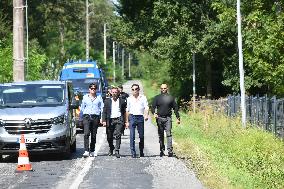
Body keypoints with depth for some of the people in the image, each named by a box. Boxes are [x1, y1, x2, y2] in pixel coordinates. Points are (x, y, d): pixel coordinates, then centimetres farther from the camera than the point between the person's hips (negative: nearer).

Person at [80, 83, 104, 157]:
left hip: (95, 117, 1)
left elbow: (102, 108, 7)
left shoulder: (99, 98, 10)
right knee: (86, 133, -16)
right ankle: (86, 151, -23)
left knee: (93, 135, 4)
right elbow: (82, 108, 20)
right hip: (87, 117, -1)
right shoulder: (85, 97, 11)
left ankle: (92, 151, 14)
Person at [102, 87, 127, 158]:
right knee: (109, 136, 8)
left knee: (118, 135, -14)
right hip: (110, 120, 2)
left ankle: (117, 151, -14)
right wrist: (104, 121, -5)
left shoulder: (122, 101, 9)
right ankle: (111, 148, 33)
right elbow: (104, 111, 6)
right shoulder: (107, 101, 10)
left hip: (119, 120, -2)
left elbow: (124, 112, 10)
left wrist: (125, 121, 4)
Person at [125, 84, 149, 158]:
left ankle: (141, 151, 17)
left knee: (141, 135, 4)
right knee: (132, 136, -7)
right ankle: (133, 152, -7)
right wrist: (127, 121, 11)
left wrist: (146, 115, -19)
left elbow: (146, 107, 0)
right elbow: (127, 111, 15)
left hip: (140, 117, 0)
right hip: (132, 116, 0)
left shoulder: (143, 98, 8)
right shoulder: (129, 99, 12)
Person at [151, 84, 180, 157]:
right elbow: (153, 107, 5)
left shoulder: (171, 98, 9)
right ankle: (162, 151, 11)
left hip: (168, 118, -2)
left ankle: (170, 150, -17)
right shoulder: (157, 98, 10)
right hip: (159, 118, 2)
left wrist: (178, 118, 8)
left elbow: (175, 108, 13)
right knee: (160, 135, 5)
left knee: (169, 134, -12)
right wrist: (154, 113, -16)